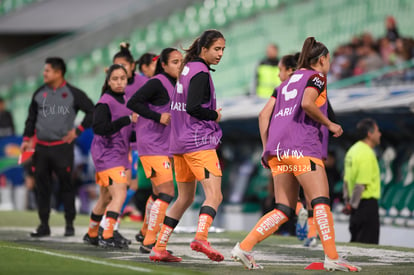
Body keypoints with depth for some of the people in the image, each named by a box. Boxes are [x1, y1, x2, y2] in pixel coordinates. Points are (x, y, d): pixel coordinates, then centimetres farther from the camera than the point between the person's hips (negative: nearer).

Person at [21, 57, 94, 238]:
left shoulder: (73, 94, 0)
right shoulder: (39, 94, 12)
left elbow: (92, 112, 4)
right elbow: (31, 118, 19)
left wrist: (77, 131, -2)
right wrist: (26, 139, 10)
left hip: (63, 147, -4)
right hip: (41, 147, 4)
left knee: (66, 185, -1)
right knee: (42, 185, 4)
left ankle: (70, 224, 7)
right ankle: (44, 225, 11)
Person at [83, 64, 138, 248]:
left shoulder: (123, 101, 12)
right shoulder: (105, 102, -13)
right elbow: (99, 128, -26)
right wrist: (128, 119, -28)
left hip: (119, 154, 9)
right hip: (107, 154, -9)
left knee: (106, 198, 16)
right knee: (120, 194, -20)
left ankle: (91, 235, 30)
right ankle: (107, 237, -23)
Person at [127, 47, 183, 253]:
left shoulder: (174, 85, 14)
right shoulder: (157, 82, -12)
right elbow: (132, 103, -18)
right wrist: (159, 117, -22)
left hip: (163, 146, 9)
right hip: (152, 145, -9)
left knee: (159, 194, 13)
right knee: (167, 193, -14)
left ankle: (149, 240, 21)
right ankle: (149, 242, -12)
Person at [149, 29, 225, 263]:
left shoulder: (187, 69, 16)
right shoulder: (201, 73, -11)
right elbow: (193, 107, -20)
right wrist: (215, 115, -6)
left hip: (180, 143, 9)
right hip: (200, 142, -9)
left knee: (185, 198, 17)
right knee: (214, 195, -17)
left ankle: (159, 248, 15)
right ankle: (201, 237, -37)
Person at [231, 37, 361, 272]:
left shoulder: (288, 82, 27)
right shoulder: (316, 77, 6)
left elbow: (264, 114, 20)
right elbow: (307, 103, -15)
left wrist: (266, 149, 20)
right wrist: (329, 124, -3)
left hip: (277, 148, 8)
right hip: (302, 146, -8)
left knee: (285, 210, 6)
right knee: (321, 202, -11)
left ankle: (244, 248, -4)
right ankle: (332, 258, -19)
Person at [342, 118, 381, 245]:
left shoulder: (352, 150, 12)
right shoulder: (367, 154, -17)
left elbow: (346, 179, 17)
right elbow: (361, 184, -21)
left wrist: (347, 200, 20)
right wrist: (353, 205, -13)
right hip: (367, 203, -10)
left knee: (355, 242, 14)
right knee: (367, 243, -7)